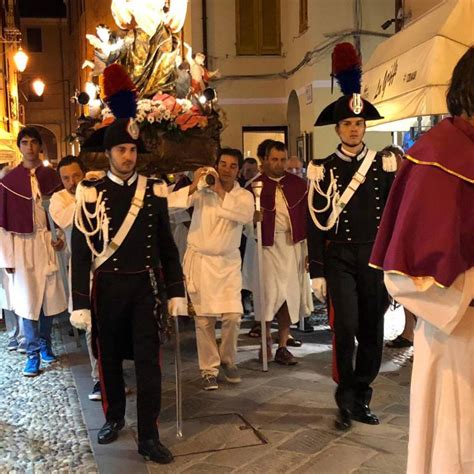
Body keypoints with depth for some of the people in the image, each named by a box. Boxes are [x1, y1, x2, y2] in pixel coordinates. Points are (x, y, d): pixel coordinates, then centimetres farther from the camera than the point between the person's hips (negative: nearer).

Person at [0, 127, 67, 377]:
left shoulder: (51, 176, 4)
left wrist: (61, 237, -4)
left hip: (48, 243, 2)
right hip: (22, 244, -2)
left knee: (49, 297, 10)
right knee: (28, 299, 1)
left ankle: (45, 344, 29)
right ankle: (33, 354, 11)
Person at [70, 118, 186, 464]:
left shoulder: (154, 191, 3)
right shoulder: (91, 193, -4)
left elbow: (167, 245, 7)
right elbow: (81, 251, -5)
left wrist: (176, 291, 3)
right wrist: (80, 302, -8)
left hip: (145, 286, 1)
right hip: (107, 287, -1)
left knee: (148, 361, 0)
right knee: (109, 358, 13)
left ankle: (149, 436, 11)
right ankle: (114, 418, 35)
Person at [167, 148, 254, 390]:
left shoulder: (244, 195, 2)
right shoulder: (201, 190, -3)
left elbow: (246, 215, -20)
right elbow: (171, 202, -15)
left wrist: (221, 191, -20)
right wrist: (193, 186, -26)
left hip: (228, 262, 1)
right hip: (199, 260, -1)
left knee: (233, 316, -5)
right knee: (204, 318, 2)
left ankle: (228, 360, 21)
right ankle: (209, 369, 16)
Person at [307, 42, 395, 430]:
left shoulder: (384, 166, 6)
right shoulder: (323, 170, 1)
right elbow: (316, 224, -1)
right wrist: (316, 272, -5)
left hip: (375, 258, 3)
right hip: (339, 257, -2)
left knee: (372, 332, 8)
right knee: (345, 328, -12)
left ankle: (362, 400, 24)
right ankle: (346, 399, 8)